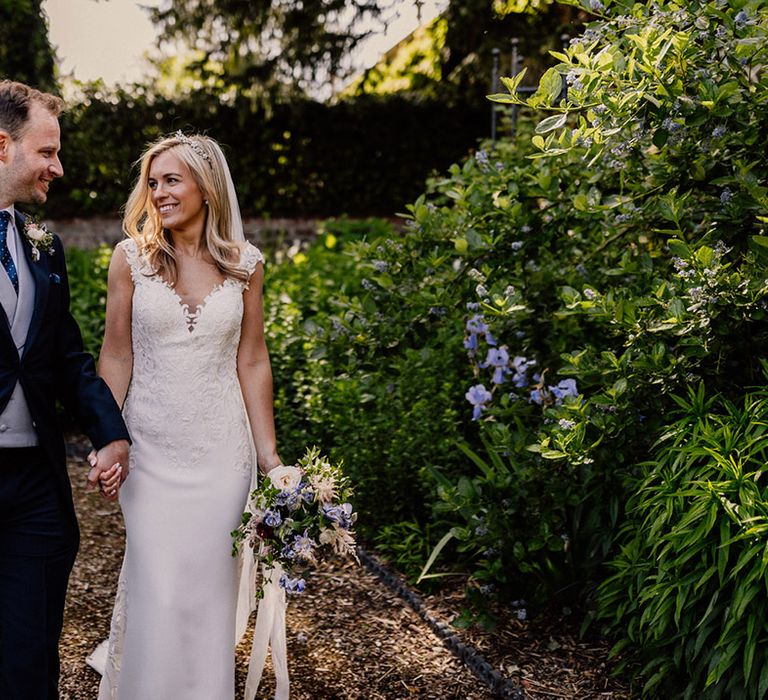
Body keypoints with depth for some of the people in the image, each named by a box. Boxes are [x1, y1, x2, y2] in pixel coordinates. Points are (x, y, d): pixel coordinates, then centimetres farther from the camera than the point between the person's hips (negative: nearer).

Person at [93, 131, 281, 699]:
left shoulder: (245, 264, 1)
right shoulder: (132, 257, -2)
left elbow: (252, 361, 5)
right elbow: (116, 356, 1)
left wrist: (269, 454, 4)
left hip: (221, 447, 1)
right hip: (151, 444, -1)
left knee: (210, 582, 7)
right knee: (157, 584, -2)